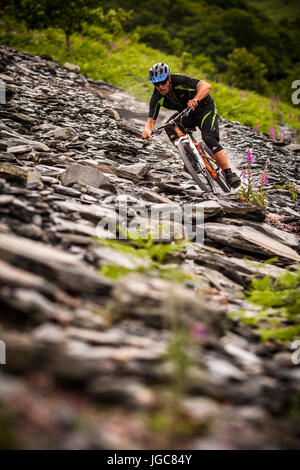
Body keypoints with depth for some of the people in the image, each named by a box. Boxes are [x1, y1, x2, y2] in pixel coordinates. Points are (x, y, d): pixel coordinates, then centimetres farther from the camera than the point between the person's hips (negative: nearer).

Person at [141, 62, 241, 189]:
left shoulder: (179, 81, -30)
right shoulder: (156, 98, -17)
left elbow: (206, 86, -42)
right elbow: (151, 121, -20)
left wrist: (196, 99, -61)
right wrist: (147, 130, -44)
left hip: (205, 108, -5)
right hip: (186, 114, 5)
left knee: (209, 139, -26)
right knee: (169, 126, -24)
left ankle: (229, 173, -24)